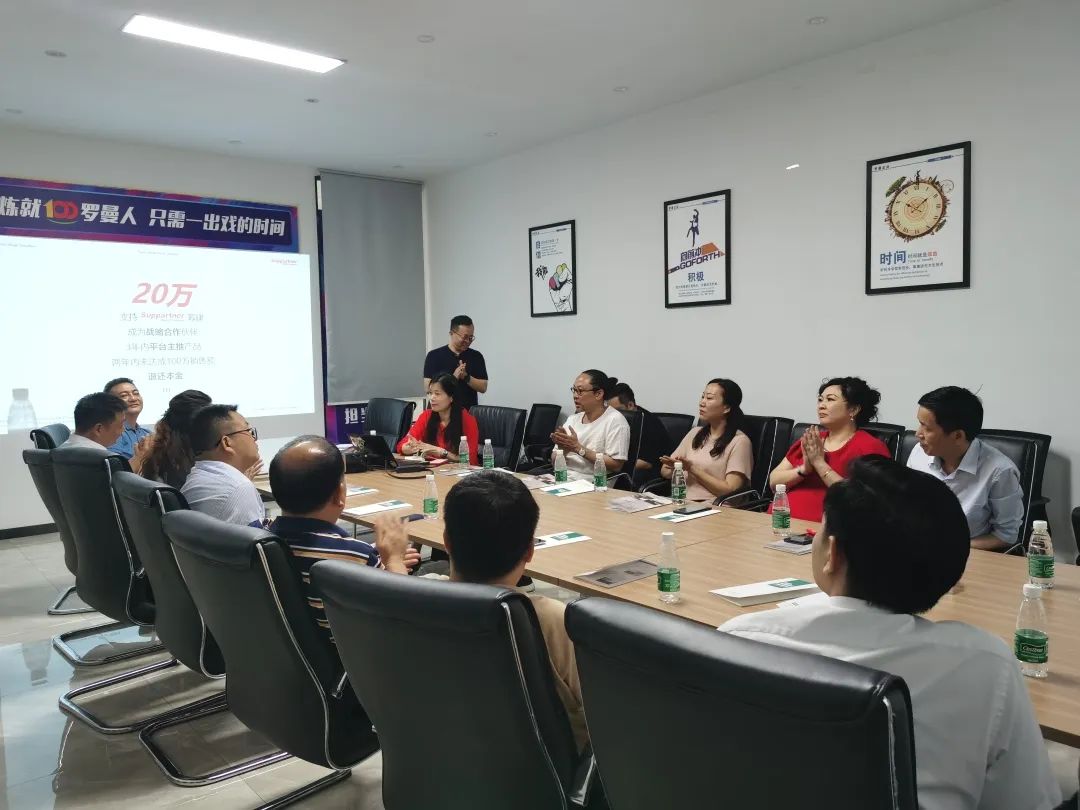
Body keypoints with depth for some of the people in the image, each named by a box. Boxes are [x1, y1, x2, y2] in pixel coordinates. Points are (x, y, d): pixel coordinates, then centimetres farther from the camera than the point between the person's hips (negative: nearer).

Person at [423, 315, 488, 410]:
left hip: (469, 412, 2)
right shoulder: (434, 356, 0)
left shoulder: (476, 357, 5)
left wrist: (466, 377, -15)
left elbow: (483, 387, 2)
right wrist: (453, 378, -17)